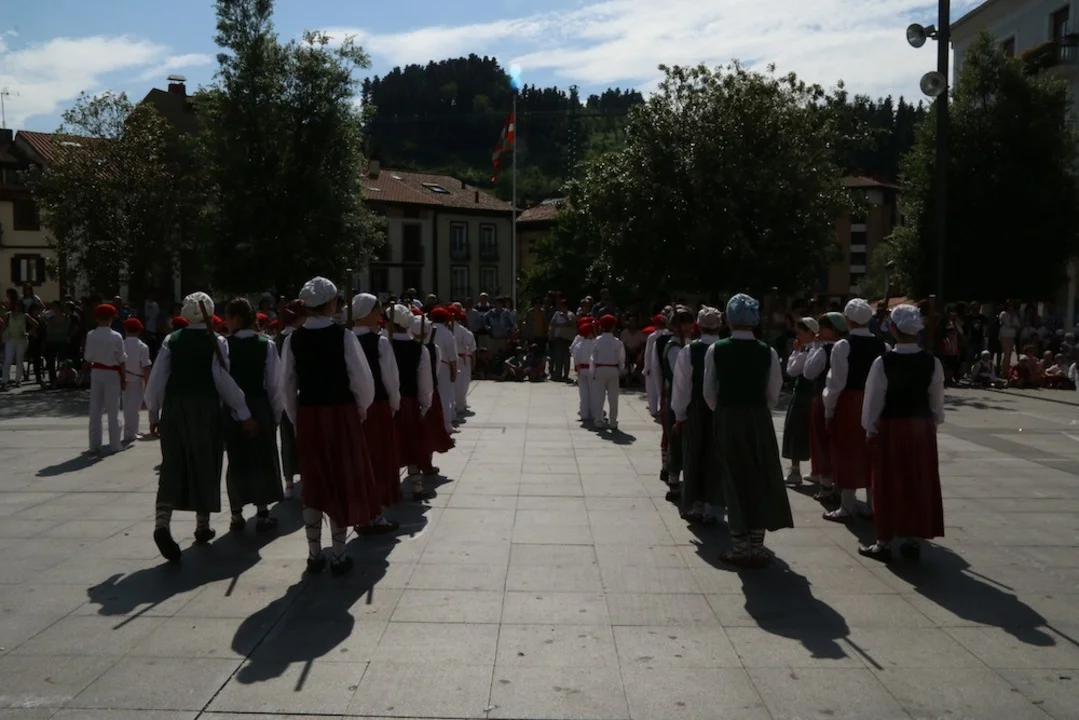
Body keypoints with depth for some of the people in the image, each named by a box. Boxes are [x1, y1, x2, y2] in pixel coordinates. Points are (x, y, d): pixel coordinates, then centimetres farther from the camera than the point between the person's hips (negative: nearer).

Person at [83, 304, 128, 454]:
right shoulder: (116, 336, -12)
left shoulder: (90, 335, -6)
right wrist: (123, 379, 1)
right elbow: (121, 360, -8)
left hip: (96, 372, 2)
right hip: (112, 373, -2)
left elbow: (87, 358, 0)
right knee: (113, 410, 6)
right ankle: (114, 445, 9)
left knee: (95, 410, 10)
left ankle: (94, 445, 12)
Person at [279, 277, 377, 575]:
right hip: (341, 413, -3)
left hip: (307, 414, 3)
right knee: (342, 482, 7)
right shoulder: (344, 336, -11)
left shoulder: (293, 339, -1)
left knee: (313, 484, 14)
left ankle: (314, 555, 20)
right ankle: (338, 556, 10)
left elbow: (287, 383, 3)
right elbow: (362, 379, -11)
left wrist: (295, 418, 14)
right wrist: (362, 409, 6)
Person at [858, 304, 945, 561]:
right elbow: (937, 401, 5)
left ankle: (884, 542, 11)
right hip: (923, 427, 3)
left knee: (890, 484, 5)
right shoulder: (932, 362, -3)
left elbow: (873, 399, -8)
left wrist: (870, 427, 3)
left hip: (890, 428, -3)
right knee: (921, 483, 11)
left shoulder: (883, 362, -14)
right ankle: (915, 540, 19)